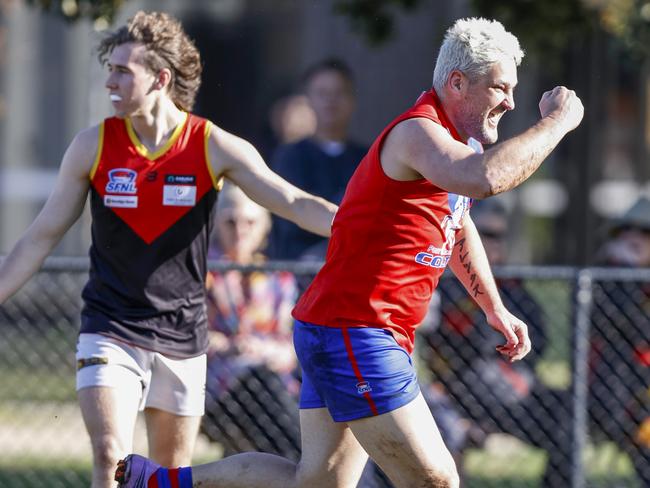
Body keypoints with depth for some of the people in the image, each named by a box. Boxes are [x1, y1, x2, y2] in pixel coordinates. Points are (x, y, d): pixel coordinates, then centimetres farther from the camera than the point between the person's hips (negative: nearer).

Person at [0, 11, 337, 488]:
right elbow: (42, 236, 6)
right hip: (110, 334, -1)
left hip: (181, 340, 1)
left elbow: (296, 204, -10)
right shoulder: (93, 146, -3)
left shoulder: (215, 147, -6)